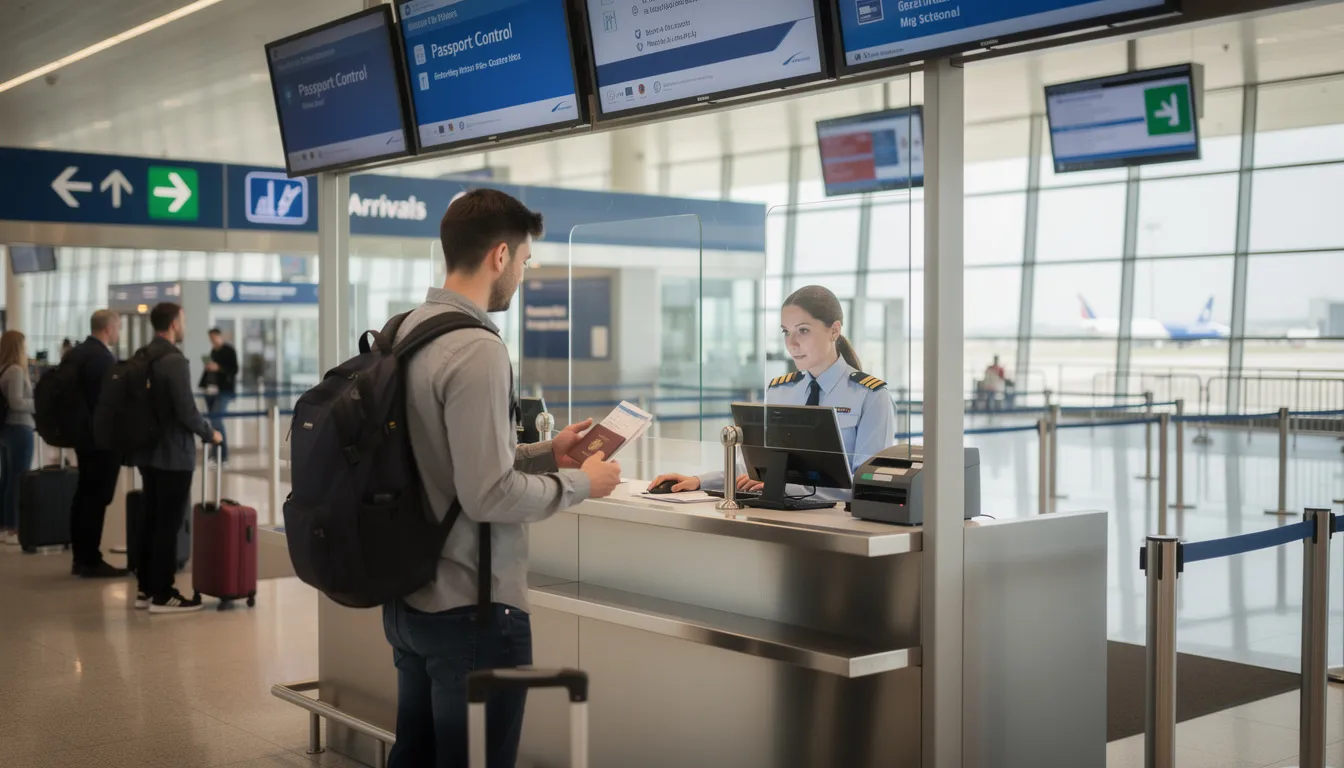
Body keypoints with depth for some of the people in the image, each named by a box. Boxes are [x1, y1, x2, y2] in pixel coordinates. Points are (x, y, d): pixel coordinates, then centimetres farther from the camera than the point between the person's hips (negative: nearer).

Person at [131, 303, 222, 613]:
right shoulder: (175, 360, -18)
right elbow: (187, 411, -21)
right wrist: (210, 434, -5)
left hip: (148, 451, 9)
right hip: (173, 454, -9)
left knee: (151, 519, 14)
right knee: (169, 523, -3)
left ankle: (146, 588, 20)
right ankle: (162, 594, 1)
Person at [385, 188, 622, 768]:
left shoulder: (404, 332, 7)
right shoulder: (476, 349, -21)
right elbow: (489, 496, -24)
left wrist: (544, 454, 14)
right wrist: (579, 483, -10)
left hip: (407, 600, 9)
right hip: (469, 610, -9)